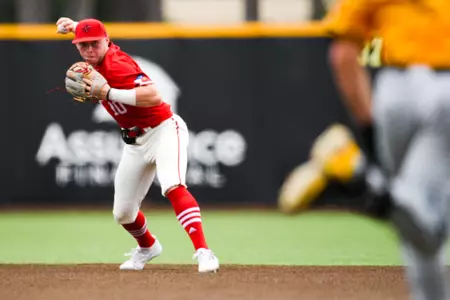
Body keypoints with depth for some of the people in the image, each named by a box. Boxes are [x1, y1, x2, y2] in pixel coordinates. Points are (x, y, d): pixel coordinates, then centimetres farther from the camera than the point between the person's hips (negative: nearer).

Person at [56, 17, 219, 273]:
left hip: (164, 130, -9)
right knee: (123, 213, 14)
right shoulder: (98, 60, 3)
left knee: (173, 187, -34)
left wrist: (107, 92, -35)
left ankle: (204, 253, -42)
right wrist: (74, 26, 12)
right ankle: (148, 247, 44)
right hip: (136, 143, 9)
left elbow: (154, 96, -36)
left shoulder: (117, 64, -22)